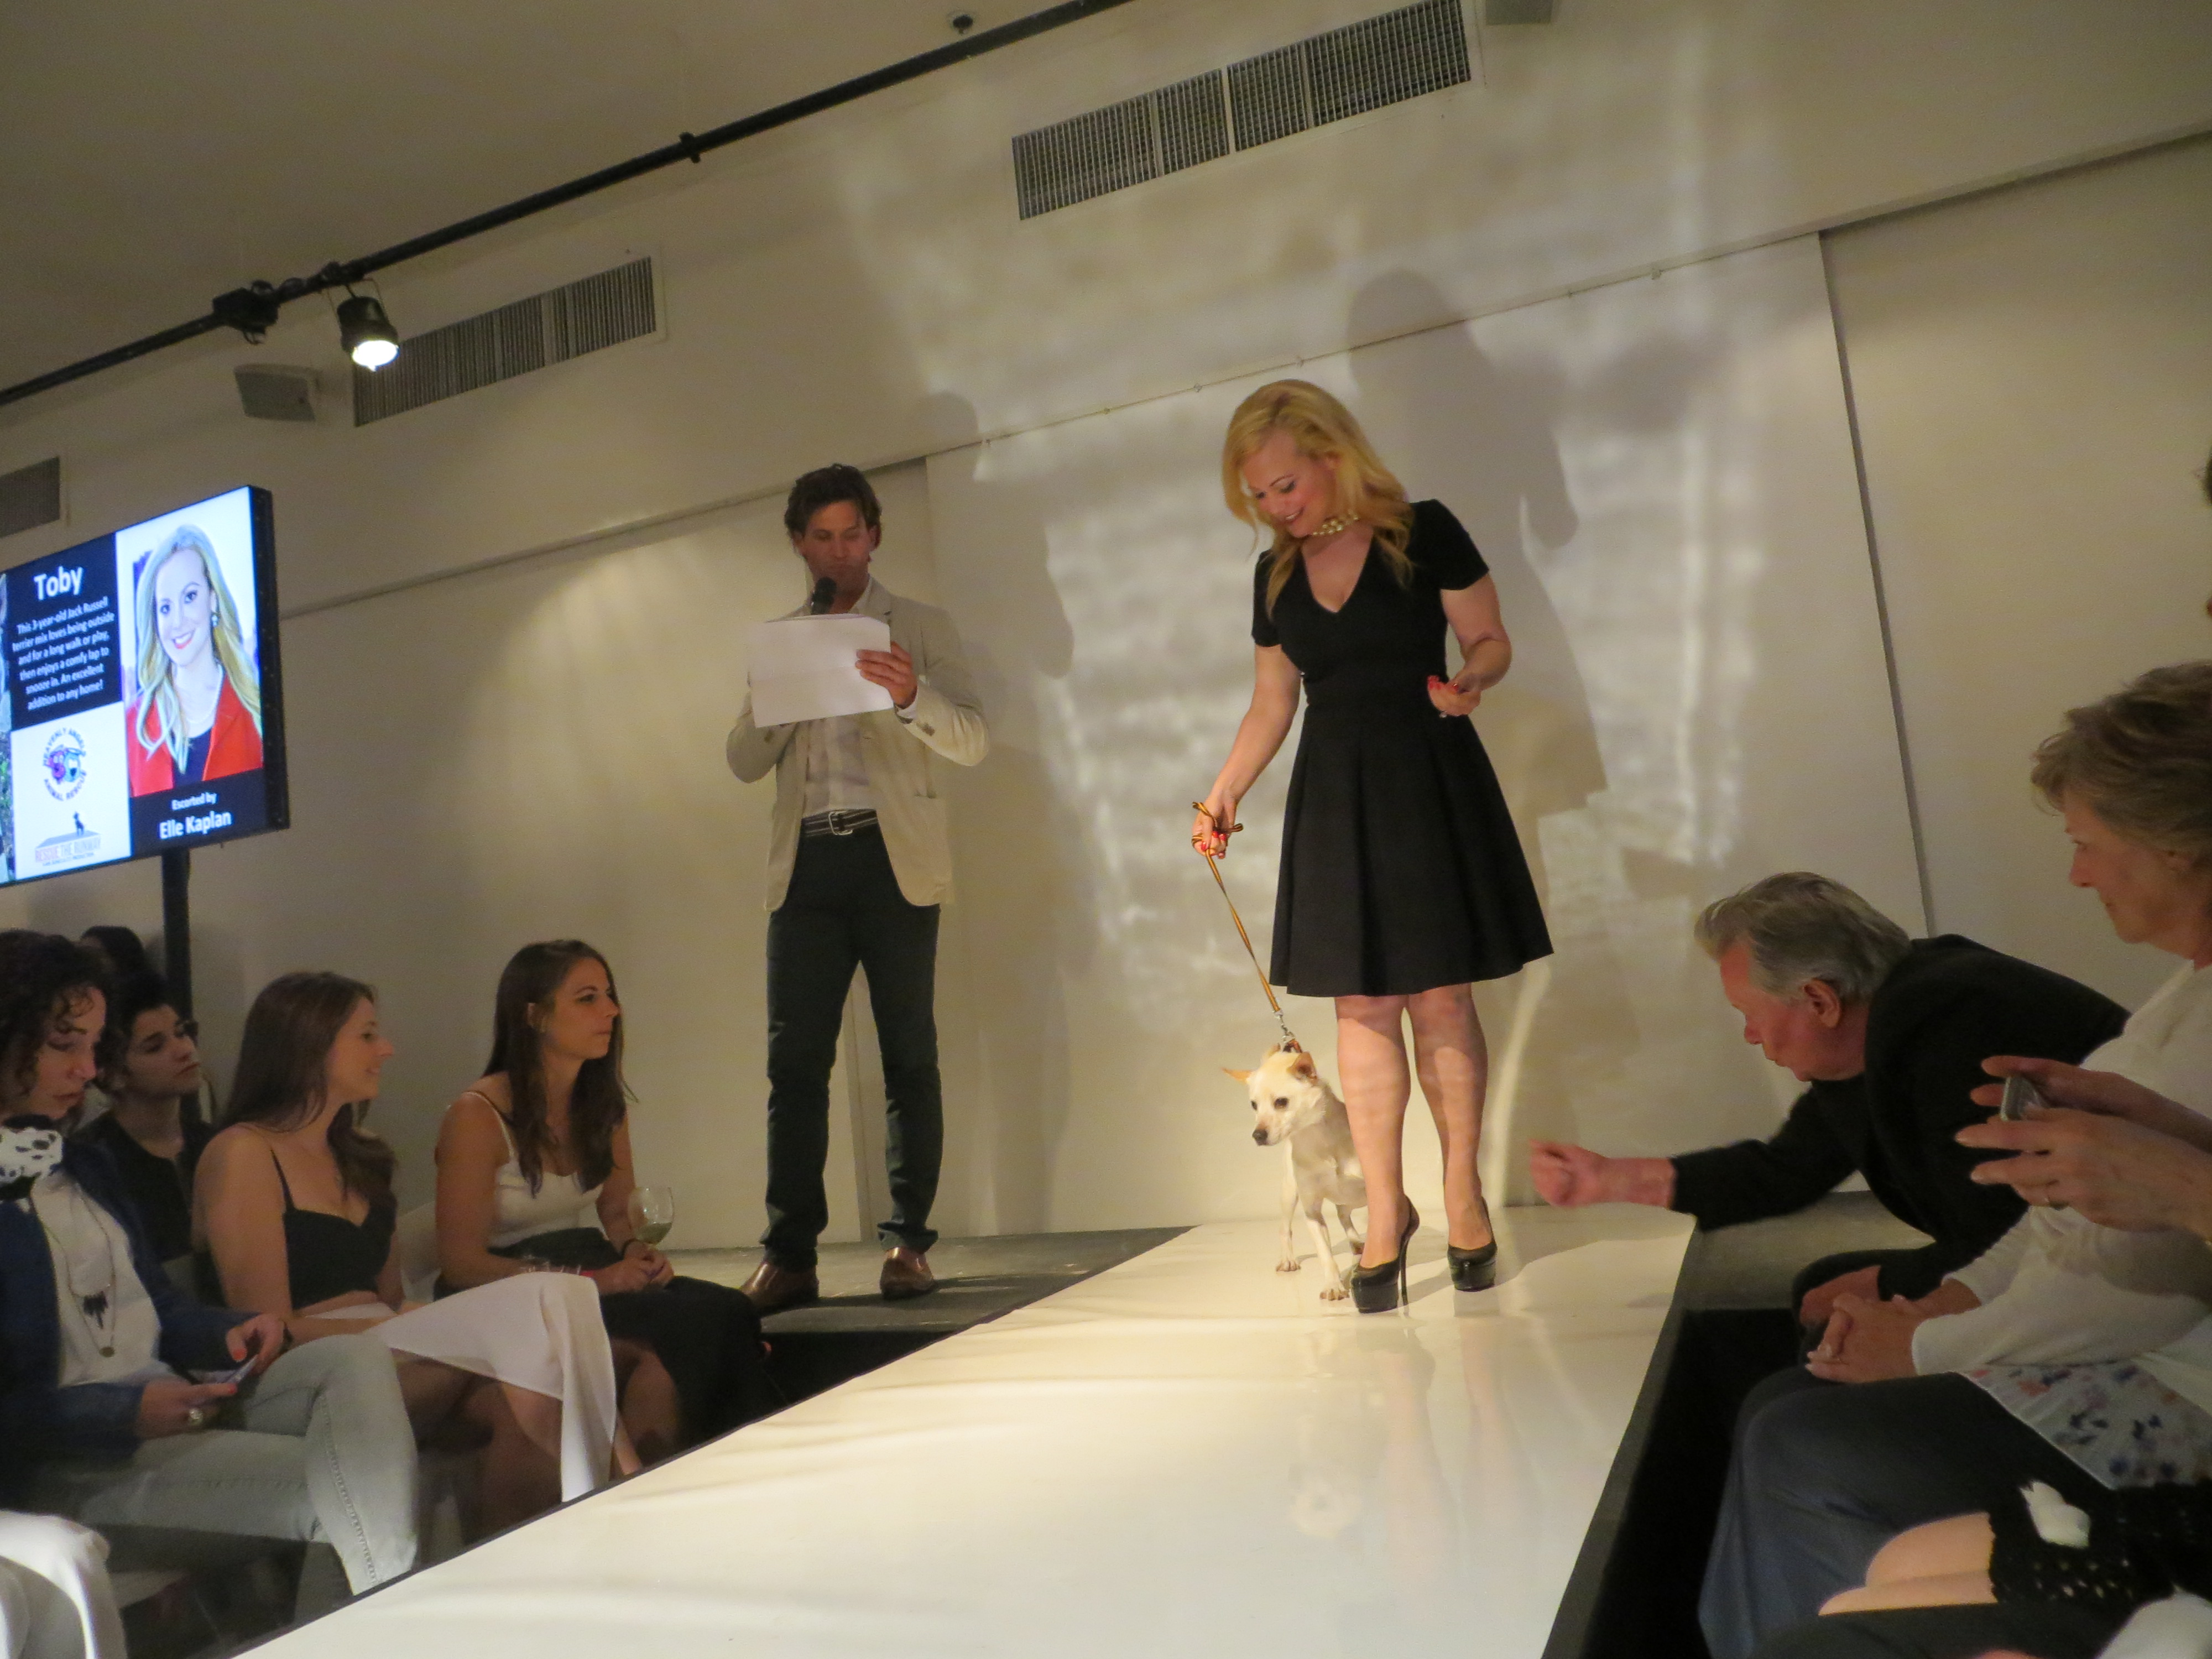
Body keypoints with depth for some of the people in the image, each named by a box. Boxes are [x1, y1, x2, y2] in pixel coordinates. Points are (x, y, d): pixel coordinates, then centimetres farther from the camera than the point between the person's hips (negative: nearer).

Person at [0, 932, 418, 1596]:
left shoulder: (85, 1168, 17)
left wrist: (229, 1333, 0)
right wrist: (125, 1415, -22)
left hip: (170, 1398, 7)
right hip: (64, 1461, -7)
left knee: (356, 1359, -17)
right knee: (329, 1484, -24)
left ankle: (394, 1601, -24)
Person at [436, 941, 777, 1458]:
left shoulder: (605, 1104, 9)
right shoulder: (478, 1115, -12)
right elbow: (461, 1262, -13)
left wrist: (637, 1250, -6)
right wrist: (593, 1280, -20)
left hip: (598, 1275, 6)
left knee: (730, 1311, -25)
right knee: (682, 1328, -31)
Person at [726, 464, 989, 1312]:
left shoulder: (920, 628, 10)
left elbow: (972, 740, -1)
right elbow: (744, 761, 13)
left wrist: (911, 695, -20)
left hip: (892, 859, -2)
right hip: (806, 863, 2)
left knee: (909, 1057, 0)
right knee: (794, 1060, -3)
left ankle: (908, 1242, 6)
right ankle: (788, 1255, 0)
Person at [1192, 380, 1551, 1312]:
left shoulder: (1424, 534, -3)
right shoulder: (1276, 575, 10)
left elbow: (1490, 640, -2)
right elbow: (1271, 703, 14)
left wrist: (1469, 681, -24)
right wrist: (1225, 792, 5)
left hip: (1429, 779, -3)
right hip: (1333, 791, 4)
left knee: (1440, 996, -1)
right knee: (1361, 1003, 2)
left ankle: (1463, 1194, 13)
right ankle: (1385, 1208, 11)